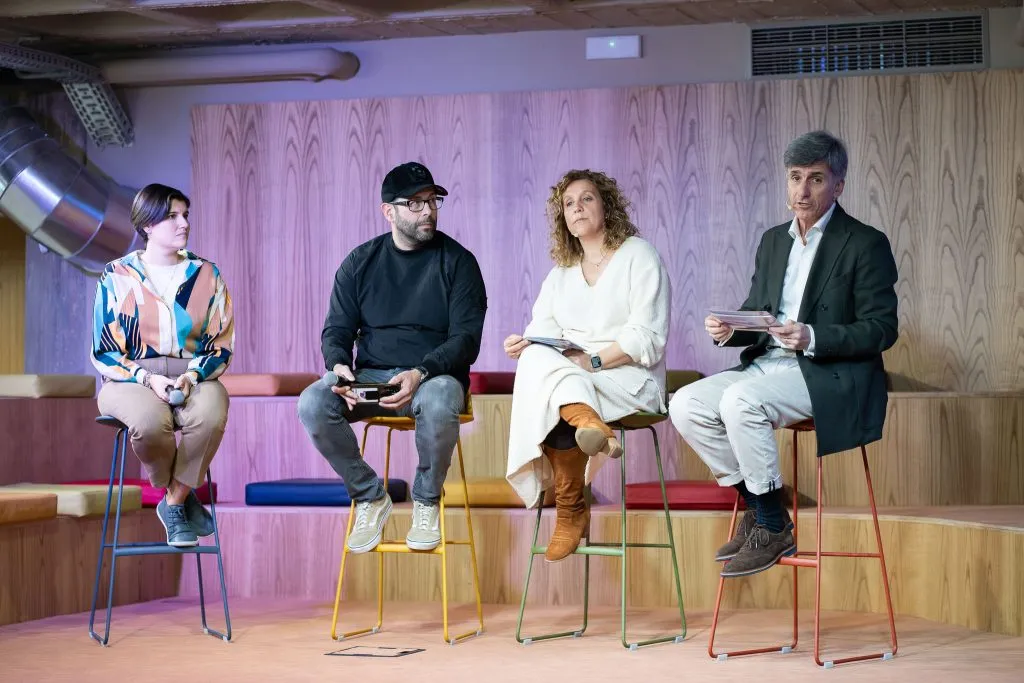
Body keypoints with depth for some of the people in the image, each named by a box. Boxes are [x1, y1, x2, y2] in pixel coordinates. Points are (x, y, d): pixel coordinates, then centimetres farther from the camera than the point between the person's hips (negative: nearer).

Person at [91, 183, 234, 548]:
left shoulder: (207, 275, 8)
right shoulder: (117, 277, 3)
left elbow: (221, 347, 6)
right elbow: (104, 353, 1)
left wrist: (192, 376, -15)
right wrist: (147, 378, -16)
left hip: (195, 376, 2)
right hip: (129, 378, -1)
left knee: (211, 415, -36)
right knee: (151, 421, -38)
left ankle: (174, 503, -12)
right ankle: (183, 499, -7)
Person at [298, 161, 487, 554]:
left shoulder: (457, 261, 2)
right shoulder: (361, 262, 10)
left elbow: (466, 338, -5)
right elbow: (337, 329, 10)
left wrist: (421, 373, -24)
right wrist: (338, 365, -15)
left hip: (435, 375, -3)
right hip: (370, 377, 3)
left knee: (438, 402, -40)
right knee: (312, 403, -27)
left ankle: (426, 501, -11)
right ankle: (370, 497, -6)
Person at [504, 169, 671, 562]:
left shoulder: (638, 256, 4)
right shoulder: (560, 272, 23)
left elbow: (647, 340, -7)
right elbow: (543, 333, 9)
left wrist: (593, 361, -18)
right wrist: (523, 345, -15)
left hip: (631, 379, -5)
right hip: (568, 372, 5)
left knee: (546, 397, -31)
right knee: (537, 358, -29)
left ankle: (571, 510, -24)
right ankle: (589, 423, -50)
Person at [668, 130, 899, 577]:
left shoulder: (865, 244, -4)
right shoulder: (773, 241, 17)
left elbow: (881, 330, -10)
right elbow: (754, 313, 20)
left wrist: (812, 338, -24)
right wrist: (730, 330, -5)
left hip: (831, 375, -7)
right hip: (768, 365, 8)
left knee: (740, 400, -32)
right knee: (686, 405, -12)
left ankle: (773, 528, -19)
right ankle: (755, 504, -1)